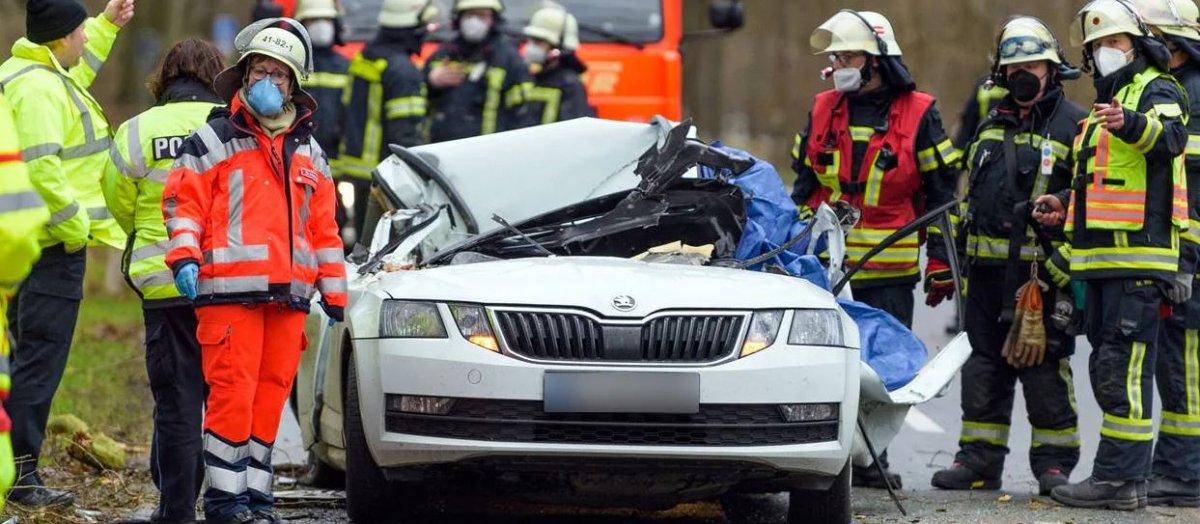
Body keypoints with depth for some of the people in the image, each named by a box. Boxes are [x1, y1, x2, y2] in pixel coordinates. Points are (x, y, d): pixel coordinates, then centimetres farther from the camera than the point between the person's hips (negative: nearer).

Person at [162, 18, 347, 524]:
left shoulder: (309, 152, 20)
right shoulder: (213, 140, 5)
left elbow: (323, 227, 23)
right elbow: (182, 201, 0)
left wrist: (334, 292, 20)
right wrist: (184, 258, -15)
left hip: (289, 294, 5)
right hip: (230, 290, -5)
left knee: (271, 395, 6)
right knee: (232, 392, -10)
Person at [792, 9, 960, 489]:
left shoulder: (918, 114, 0)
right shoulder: (823, 110, 10)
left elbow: (942, 193, 2)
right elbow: (803, 185, 18)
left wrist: (942, 264, -1)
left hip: (890, 268, -3)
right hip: (825, 264, 3)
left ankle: (873, 457, 7)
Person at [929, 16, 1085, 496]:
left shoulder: (1072, 125, -2)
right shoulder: (992, 124, 18)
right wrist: (959, 258, 24)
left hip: (1042, 267, -6)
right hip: (988, 267, 6)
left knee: (1044, 365, -5)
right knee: (985, 364, 9)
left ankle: (1055, 462, 2)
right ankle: (979, 459, 14)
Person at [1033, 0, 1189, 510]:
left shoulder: (1156, 91, -4)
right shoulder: (1105, 104, 25)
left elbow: (1171, 137, -28)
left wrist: (1131, 122, -48)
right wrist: (1065, 205, 19)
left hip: (1138, 257, -10)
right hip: (1101, 259, 10)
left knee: (1122, 368, -13)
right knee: (1106, 369, 12)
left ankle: (1117, 477, -14)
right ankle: (1126, 474, 18)